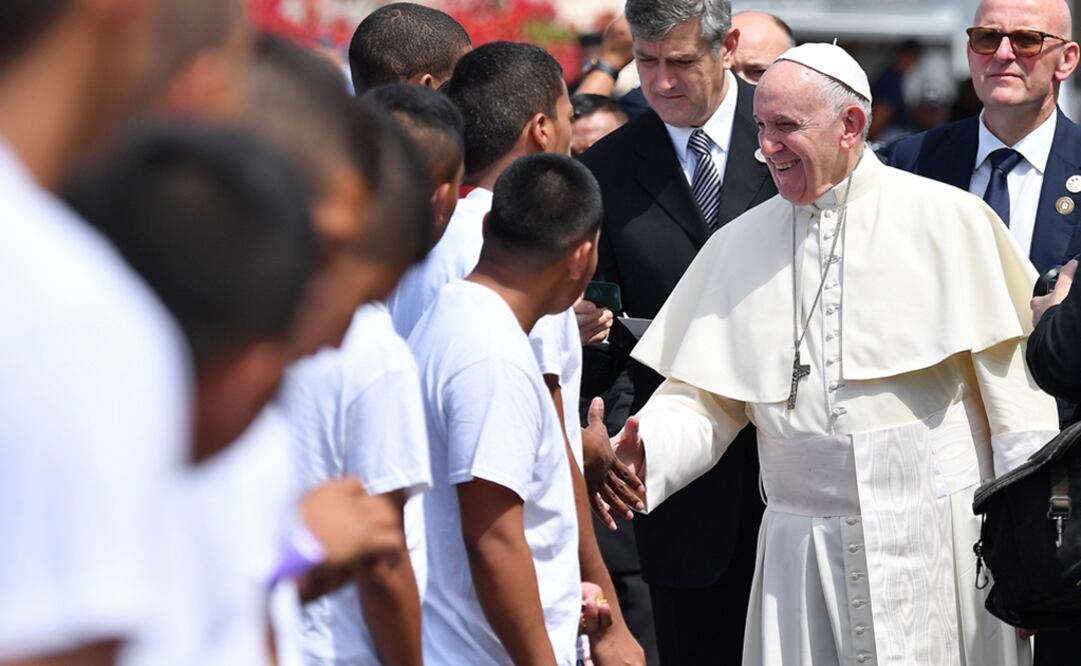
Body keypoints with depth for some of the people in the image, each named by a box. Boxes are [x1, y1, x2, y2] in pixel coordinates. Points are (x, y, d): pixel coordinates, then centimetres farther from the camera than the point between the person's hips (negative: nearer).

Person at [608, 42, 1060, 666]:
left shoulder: (948, 221, -2)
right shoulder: (738, 245, 9)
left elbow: (1014, 391, -2)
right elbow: (701, 399, 7)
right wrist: (642, 452, -14)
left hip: (936, 542, -3)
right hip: (803, 559, 3)